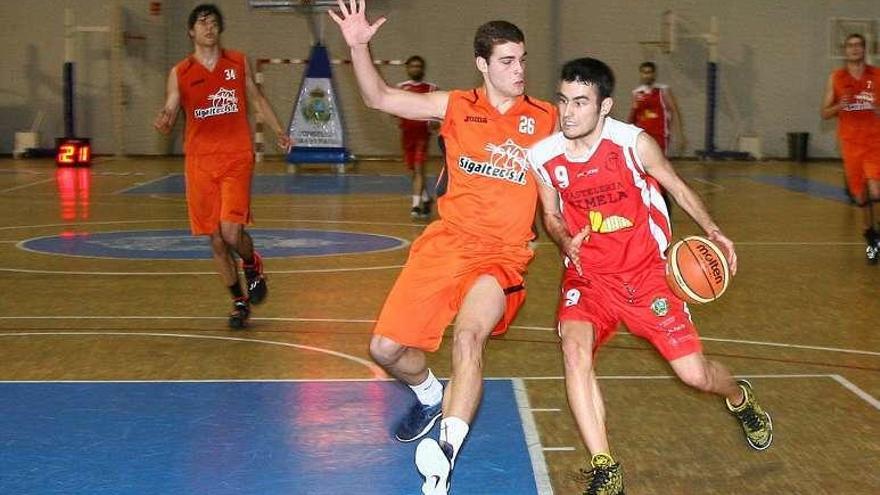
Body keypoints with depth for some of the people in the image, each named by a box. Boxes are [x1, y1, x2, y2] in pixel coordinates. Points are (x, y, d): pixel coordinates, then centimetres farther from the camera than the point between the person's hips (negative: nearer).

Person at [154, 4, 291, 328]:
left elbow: (256, 98, 20)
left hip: (236, 158, -1)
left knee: (231, 231, -17)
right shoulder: (180, 73, 3)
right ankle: (239, 301, 23)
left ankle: (253, 265, 17)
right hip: (200, 162, 1)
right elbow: (169, 116, 1)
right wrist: (163, 124, -22)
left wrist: (278, 130, 24)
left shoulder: (238, 62, 6)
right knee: (216, 240, 6)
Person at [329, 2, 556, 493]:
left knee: (469, 336, -31)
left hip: (503, 255, -3)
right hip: (446, 243, 3)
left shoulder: (546, 119, 1)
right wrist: (359, 47, -14)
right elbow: (380, 98, 1)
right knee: (387, 348, 2)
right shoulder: (457, 107, 4)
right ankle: (431, 395, 36)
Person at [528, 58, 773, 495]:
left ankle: (740, 398, 38)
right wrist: (565, 242, -14)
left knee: (695, 375, -1)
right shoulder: (543, 157, -9)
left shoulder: (634, 143, -14)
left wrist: (711, 230, -10)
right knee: (575, 351, -28)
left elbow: (676, 186, 3)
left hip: (646, 271, -1)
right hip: (588, 276, 1)